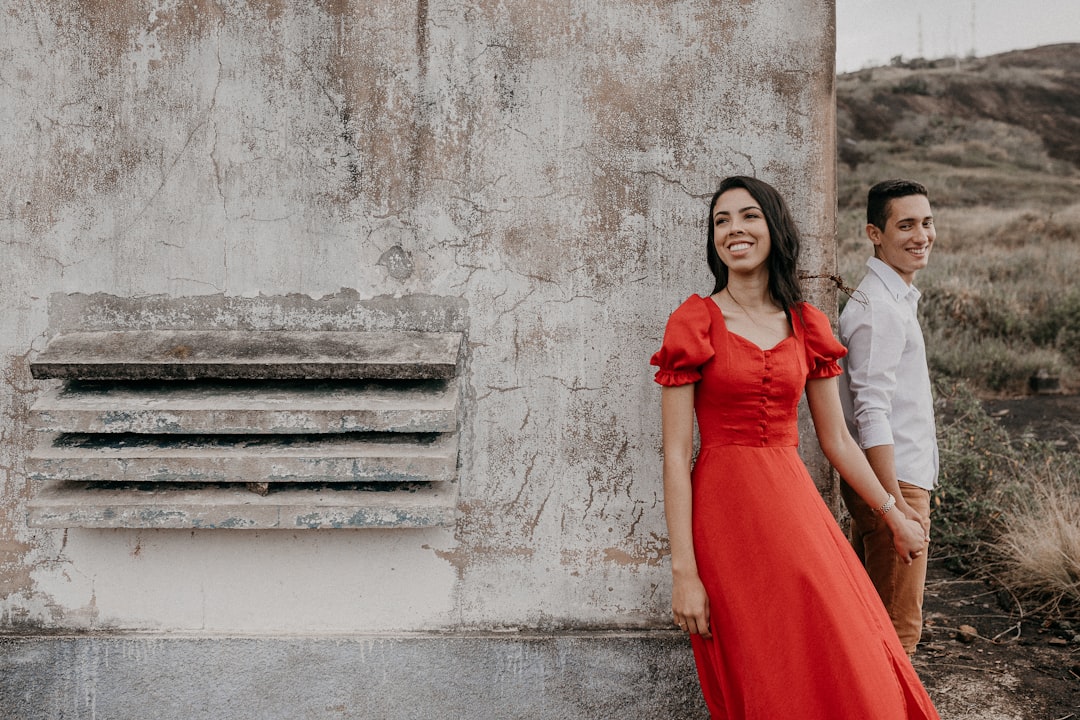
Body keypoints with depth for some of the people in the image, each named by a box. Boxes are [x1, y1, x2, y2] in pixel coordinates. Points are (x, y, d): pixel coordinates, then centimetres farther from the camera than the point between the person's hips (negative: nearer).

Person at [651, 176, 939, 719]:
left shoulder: (807, 325, 8)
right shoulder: (694, 323, -5)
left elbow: (837, 441, 15)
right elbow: (676, 455, -9)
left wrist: (895, 518, 18)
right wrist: (684, 571, -14)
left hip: (795, 501, 4)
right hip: (726, 509, -4)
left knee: (849, 673, 3)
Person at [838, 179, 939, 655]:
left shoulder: (895, 298, 16)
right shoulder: (879, 308, -17)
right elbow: (872, 414, -22)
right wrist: (895, 504, -23)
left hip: (889, 479, 10)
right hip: (892, 480, -10)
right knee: (899, 626, -2)